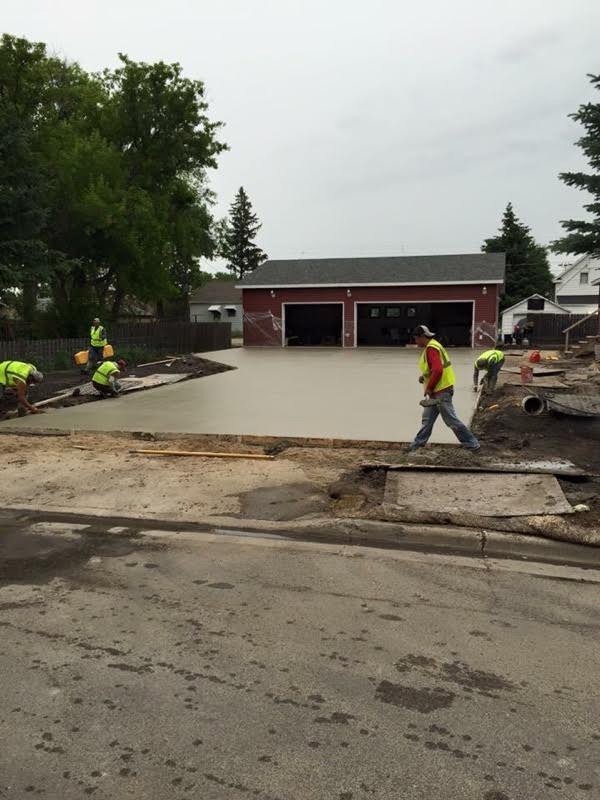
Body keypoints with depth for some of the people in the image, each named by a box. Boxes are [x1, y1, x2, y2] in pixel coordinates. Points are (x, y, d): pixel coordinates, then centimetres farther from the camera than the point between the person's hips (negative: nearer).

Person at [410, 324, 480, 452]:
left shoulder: (431, 348, -19)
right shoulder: (431, 346, 13)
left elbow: (437, 370, -28)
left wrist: (429, 388, -20)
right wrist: (425, 376, 12)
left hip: (441, 390, -10)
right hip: (437, 390, 10)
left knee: (451, 420, -3)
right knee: (427, 419, 15)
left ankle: (472, 444, 5)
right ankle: (419, 442, 24)